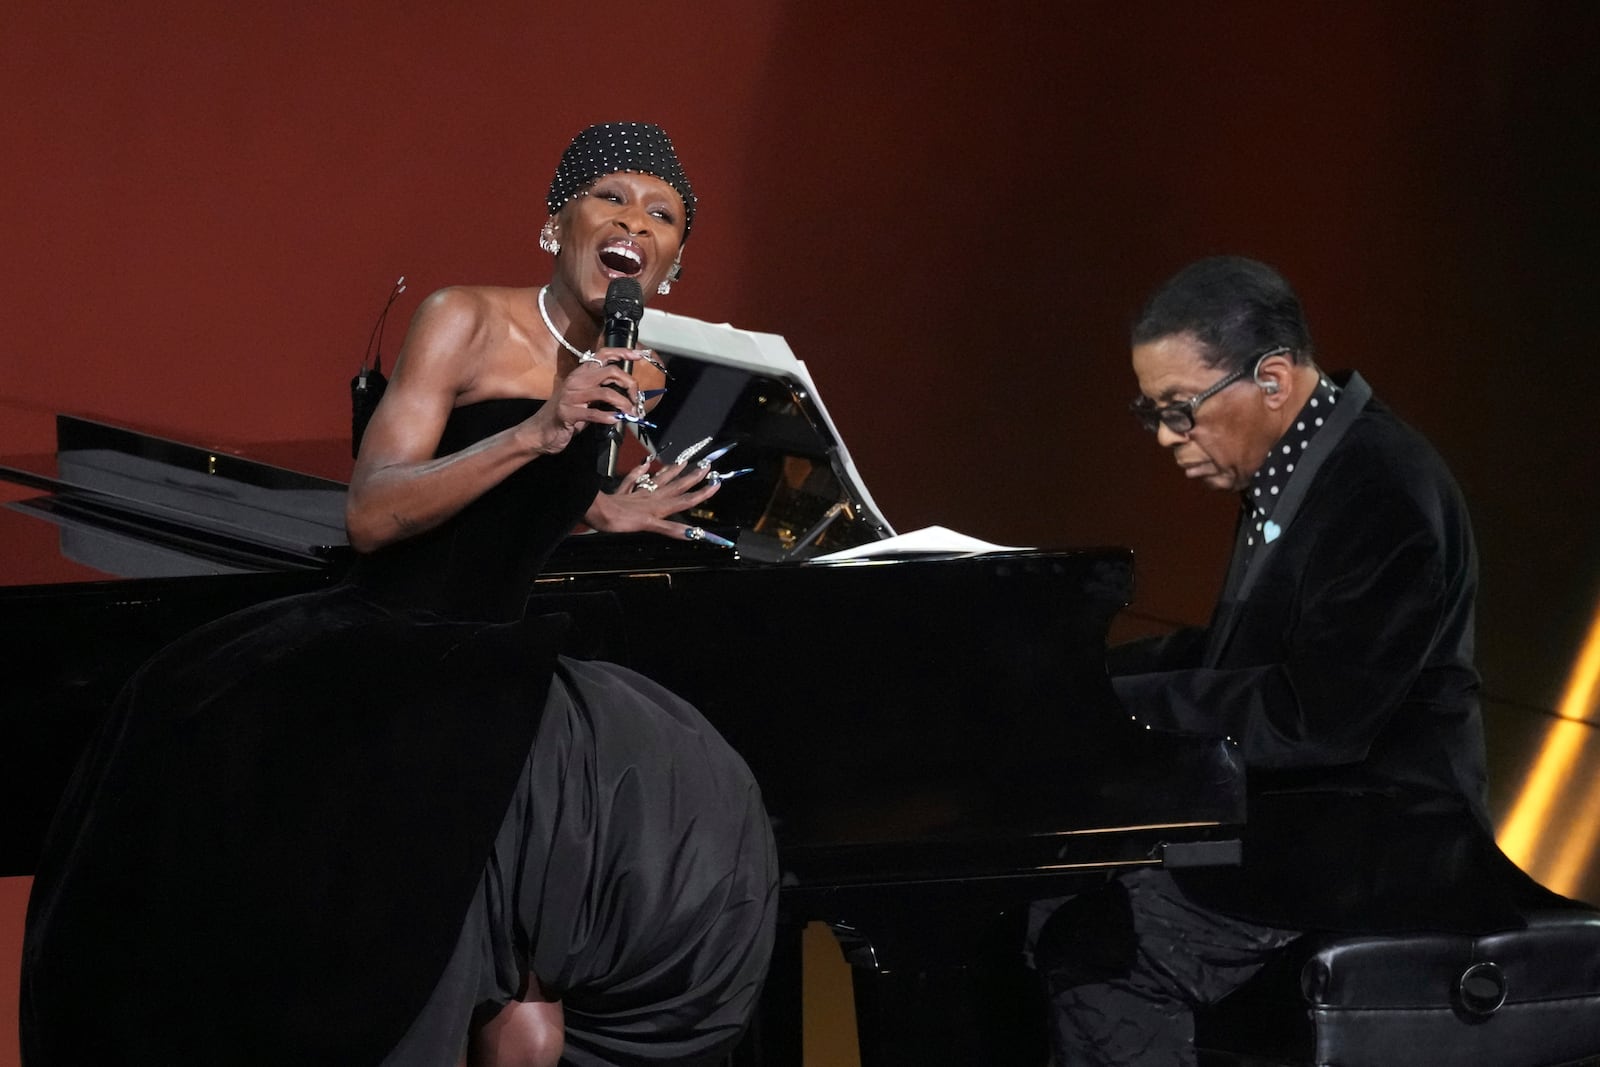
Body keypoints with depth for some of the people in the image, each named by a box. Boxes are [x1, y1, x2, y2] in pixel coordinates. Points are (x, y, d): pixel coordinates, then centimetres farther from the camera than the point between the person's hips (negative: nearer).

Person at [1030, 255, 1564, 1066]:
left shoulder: (1378, 489, -19)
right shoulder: (1296, 469, 12)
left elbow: (1317, 717, -26)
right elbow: (1237, 658, 19)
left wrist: (1121, 702, -22)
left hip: (1378, 851, -10)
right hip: (1295, 820, 10)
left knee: (1097, 940, -21)